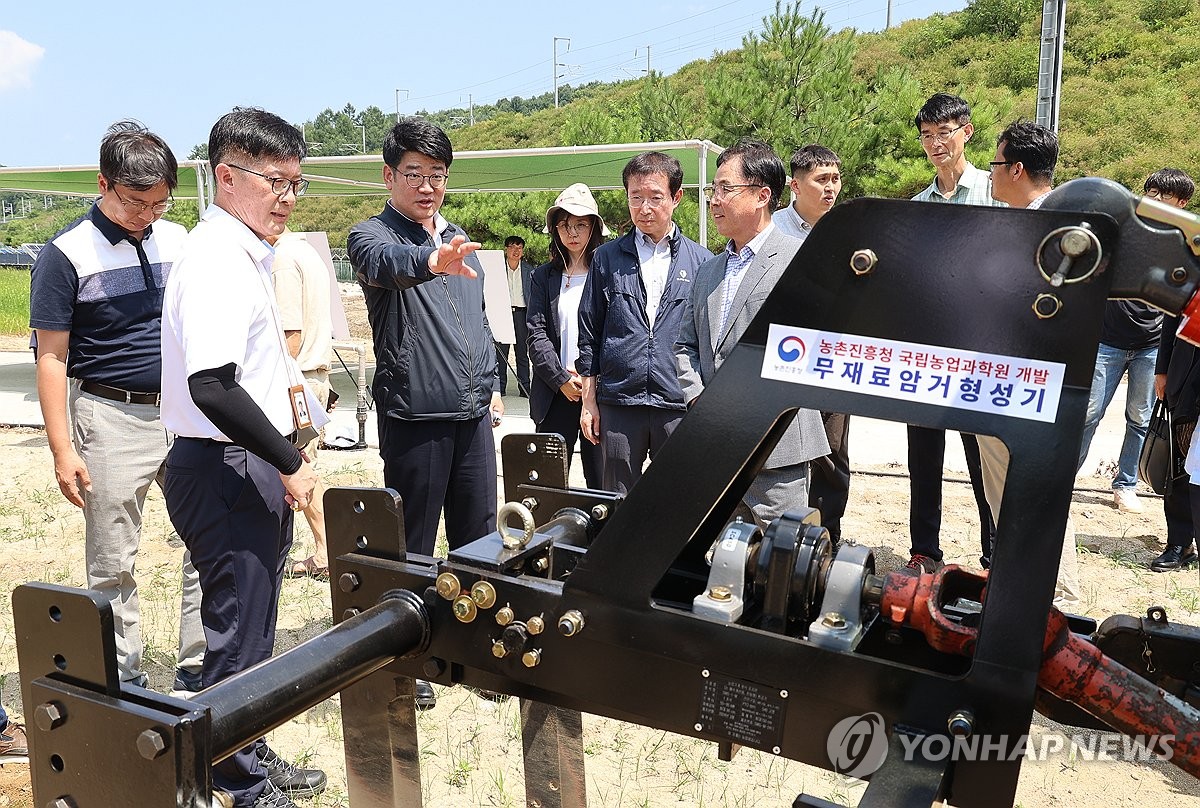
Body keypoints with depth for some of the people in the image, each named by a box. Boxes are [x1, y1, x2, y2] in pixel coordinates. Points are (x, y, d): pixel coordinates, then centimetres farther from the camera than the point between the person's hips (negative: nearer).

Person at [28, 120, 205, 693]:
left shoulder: (177, 241, 7)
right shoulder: (66, 254, -6)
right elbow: (51, 357, -6)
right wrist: (63, 451, -10)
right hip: (113, 418, -4)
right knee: (113, 564, 7)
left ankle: (200, 668, 16)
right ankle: (125, 679, 22)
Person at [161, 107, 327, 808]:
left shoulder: (246, 256, 14)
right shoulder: (216, 261, -19)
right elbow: (210, 387, -29)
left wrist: (282, 386, 12)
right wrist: (289, 462, -21)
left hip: (253, 468, 10)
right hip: (226, 469, -10)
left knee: (252, 627, 20)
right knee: (239, 634, 2)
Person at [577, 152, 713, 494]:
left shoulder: (702, 261, 6)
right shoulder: (607, 258, 8)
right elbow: (589, 335, 9)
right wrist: (589, 401, 6)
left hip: (679, 405, 0)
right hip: (618, 405, 1)